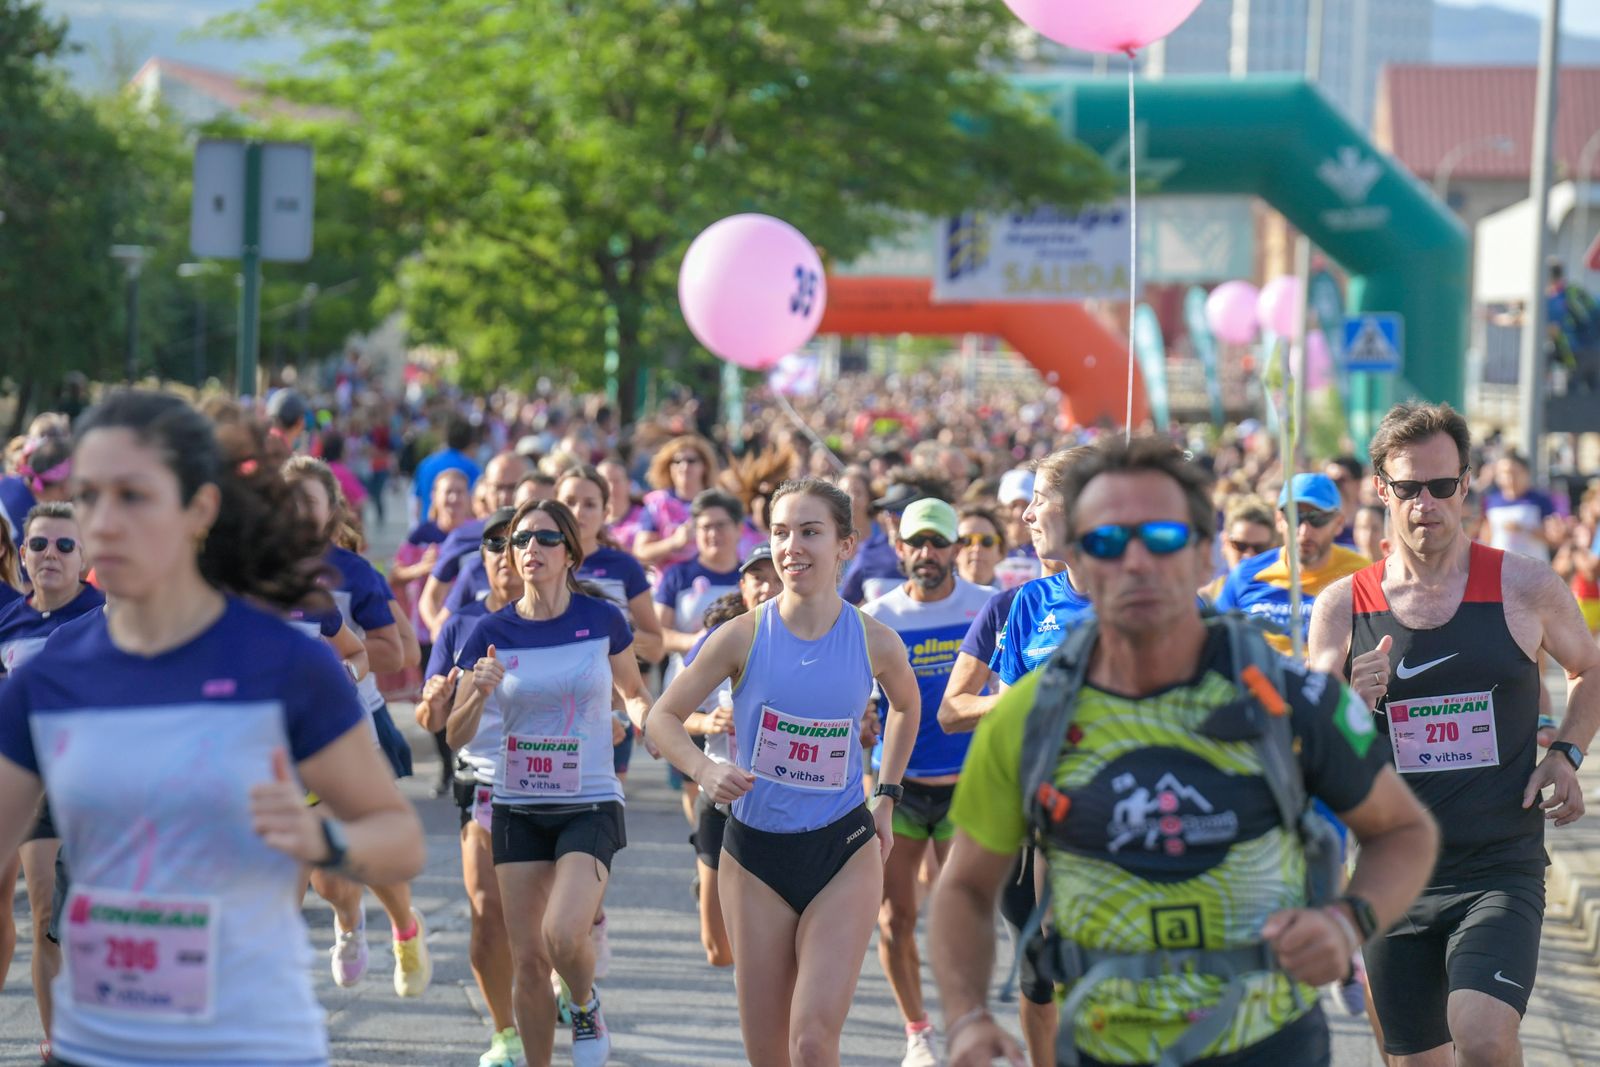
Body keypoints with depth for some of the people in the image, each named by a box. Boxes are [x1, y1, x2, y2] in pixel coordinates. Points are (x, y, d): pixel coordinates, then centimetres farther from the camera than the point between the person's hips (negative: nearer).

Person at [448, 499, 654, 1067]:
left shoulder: (603, 620, -4)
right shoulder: (493, 632, -2)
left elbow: (634, 691, 14)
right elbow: (457, 733, 1)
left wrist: (643, 714, -9)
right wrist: (480, 693, -19)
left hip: (590, 804, -2)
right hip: (517, 808, 2)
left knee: (563, 936, -22)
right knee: (527, 960, 3)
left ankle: (585, 1005, 12)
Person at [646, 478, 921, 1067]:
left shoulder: (875, 642, -5)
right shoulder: (744, 636, -8)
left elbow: (906, 707, 18)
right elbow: (663, 717, 0)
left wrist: (887, 796, 15)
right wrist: (704, 770, -18)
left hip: (843, 853, -1)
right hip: (755, 854, 1)